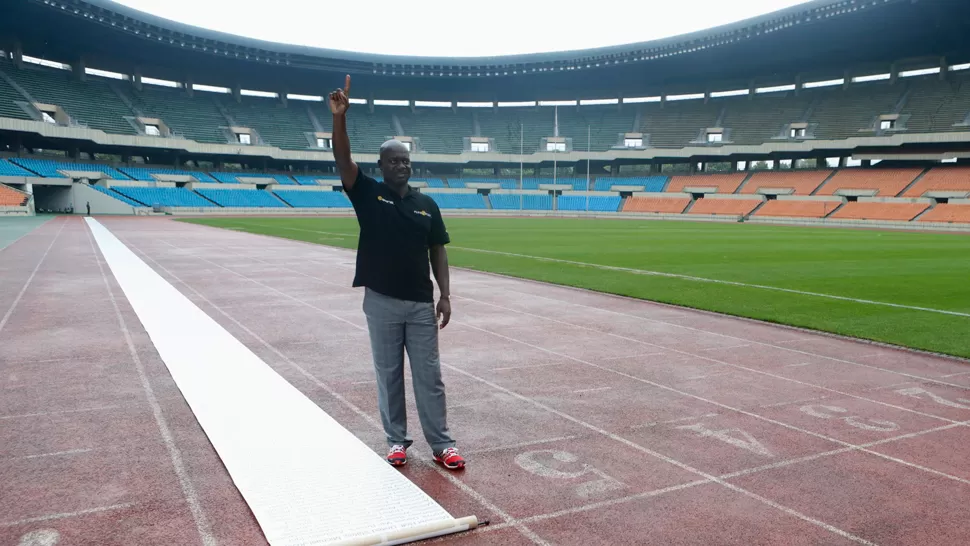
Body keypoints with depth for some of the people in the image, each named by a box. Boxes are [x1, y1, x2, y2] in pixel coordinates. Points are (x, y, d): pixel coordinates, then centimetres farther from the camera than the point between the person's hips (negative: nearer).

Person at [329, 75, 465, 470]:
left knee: (429, 376, 7)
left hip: (421, 303, 2)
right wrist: (339, 117, -31)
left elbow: (437, 251, 8)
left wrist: (445, 295, 1)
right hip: (382, 302, -1)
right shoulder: (368, 194, -1)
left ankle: (442, 444, 16)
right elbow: (343, 160, -17)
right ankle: (397, 440, 24)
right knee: (388, 375, 10)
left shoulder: (427, 205, 6)